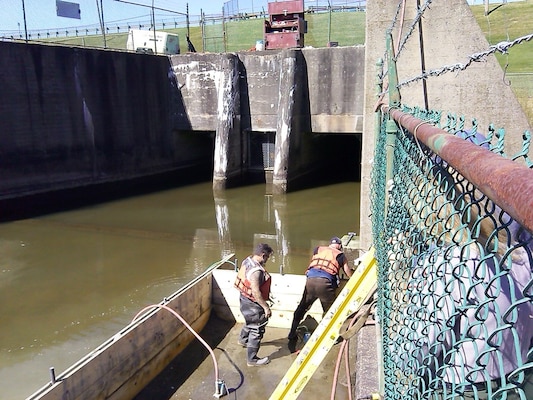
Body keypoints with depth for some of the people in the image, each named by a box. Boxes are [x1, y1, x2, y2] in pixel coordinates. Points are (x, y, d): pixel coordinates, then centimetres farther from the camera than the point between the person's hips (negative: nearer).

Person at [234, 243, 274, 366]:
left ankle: (243, 339, 58)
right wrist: (266, 307, -22)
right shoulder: (256, 271, -32)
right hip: (252, 303, -10)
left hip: (245, 298, 10)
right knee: (257, 330, 5)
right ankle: (252, 359, 17)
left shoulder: (247, 260, -3)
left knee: (251, 322, 33)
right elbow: (256, 292, -32)